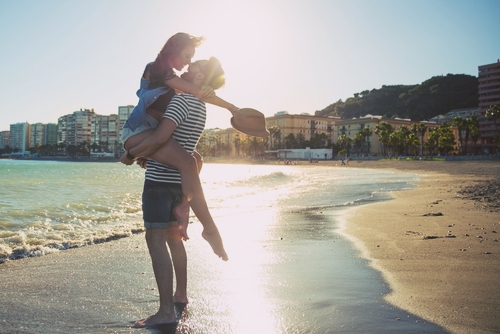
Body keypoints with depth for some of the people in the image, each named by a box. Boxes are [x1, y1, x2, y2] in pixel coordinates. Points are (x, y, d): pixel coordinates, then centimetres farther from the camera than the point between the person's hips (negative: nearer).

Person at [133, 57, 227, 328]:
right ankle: (180, 294, 30)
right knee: (173, 237, 19)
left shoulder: (181, 100, -15)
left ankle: (166, 311, -12)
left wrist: (131, 154, -10)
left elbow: (159, 138, -24)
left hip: (160, 179, -9)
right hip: (180, 179, 9)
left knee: (155, 239, -10)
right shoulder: (200, 107, 13)